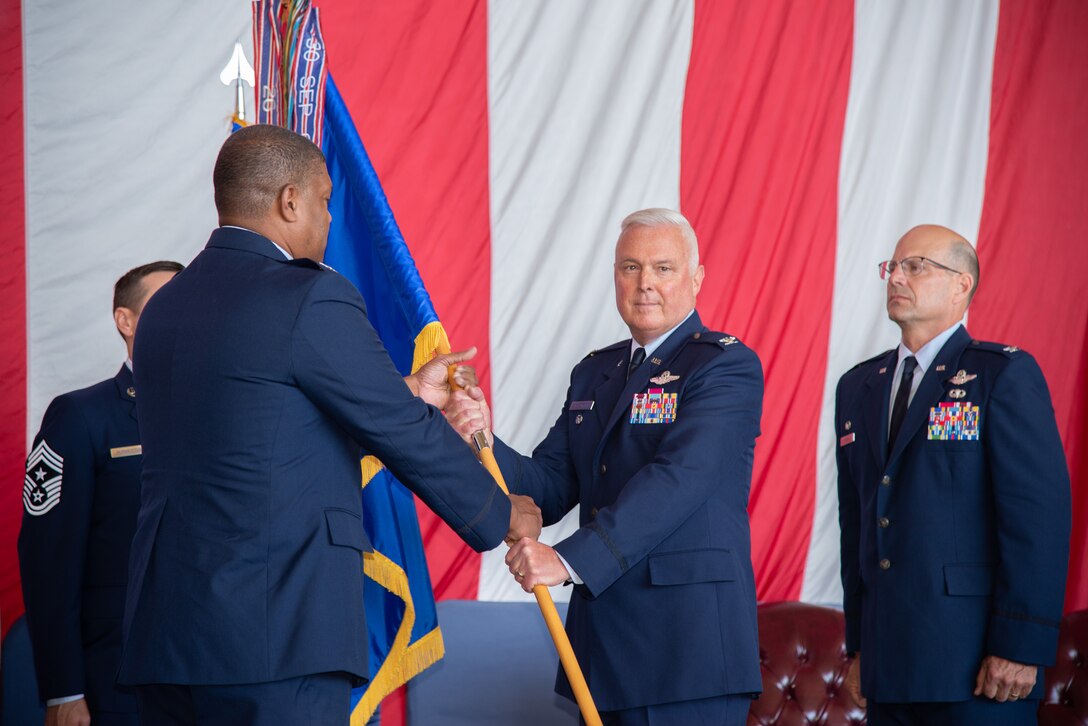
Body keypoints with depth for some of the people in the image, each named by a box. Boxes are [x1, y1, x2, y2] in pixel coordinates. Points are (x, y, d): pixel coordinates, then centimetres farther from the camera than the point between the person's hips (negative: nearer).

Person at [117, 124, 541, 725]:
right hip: (272, 633, -8)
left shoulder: (165, 306, 15)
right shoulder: (311, 298, -10)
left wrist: (407, 392, 32)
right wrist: (502, 516, 12)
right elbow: (406, 438, -4)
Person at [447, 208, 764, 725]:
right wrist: (485, 443, -9)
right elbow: (550, 489, 11)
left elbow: (677, 478, -20)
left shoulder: (728, 366, -6)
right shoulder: (593, 373, 18)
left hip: (688, 643, -6)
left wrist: (571, 559, -27)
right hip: (602, 637, 6)